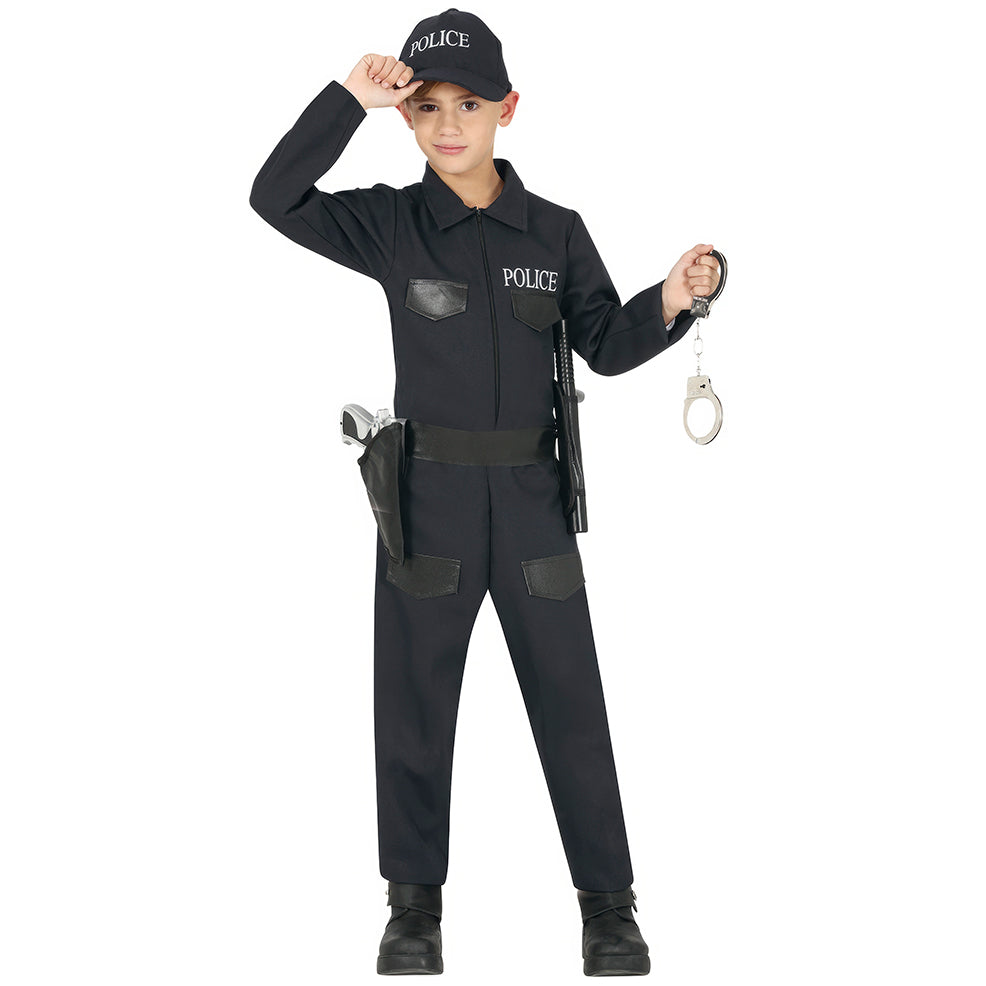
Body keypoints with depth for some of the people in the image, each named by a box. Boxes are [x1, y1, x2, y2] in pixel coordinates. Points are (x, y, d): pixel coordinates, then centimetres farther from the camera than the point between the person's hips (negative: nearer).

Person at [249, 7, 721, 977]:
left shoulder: (557, 232, 3)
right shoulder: (391, 225, -2)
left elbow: (607, 346, 6)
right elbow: (276, 197, -13)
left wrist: (670, 303, -13)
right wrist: (349, 98, -18)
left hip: (530, 492, 1)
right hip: (428, 490, 0)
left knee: (569, 695, 5)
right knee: (414, 699, 8)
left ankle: (608, 903, 16)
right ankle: (415, 904, 22)